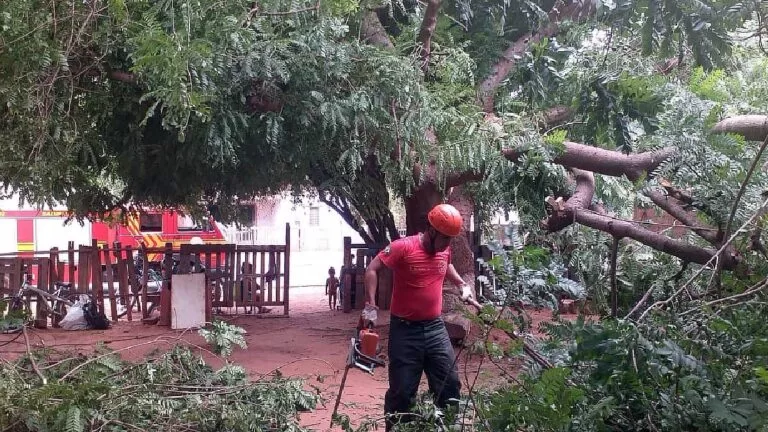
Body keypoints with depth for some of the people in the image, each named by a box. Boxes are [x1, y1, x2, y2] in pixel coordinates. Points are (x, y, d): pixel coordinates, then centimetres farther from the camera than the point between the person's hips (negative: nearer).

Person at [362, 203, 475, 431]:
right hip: (405, 330, -5)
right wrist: (370, 306, -19)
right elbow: (372, 270, -13)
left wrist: (462, 284, 15)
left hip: (435, 327, 6)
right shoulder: (403, 247, -16)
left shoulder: (444, 250, 4)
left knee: (450, 384, 7)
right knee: (402, 390, 2)